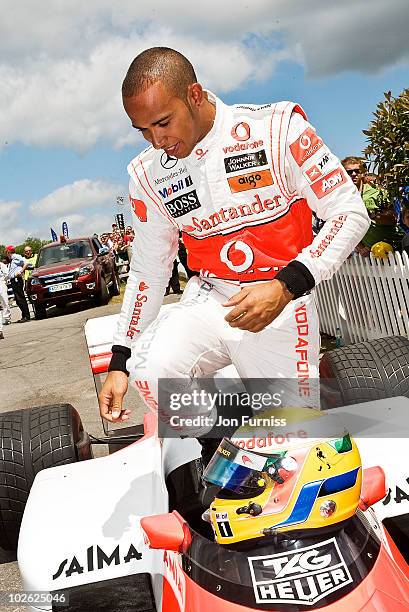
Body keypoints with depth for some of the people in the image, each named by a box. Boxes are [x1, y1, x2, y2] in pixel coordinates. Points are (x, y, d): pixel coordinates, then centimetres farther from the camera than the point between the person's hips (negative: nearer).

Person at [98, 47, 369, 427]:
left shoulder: (277, 128, -11)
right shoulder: (147, 174, 1)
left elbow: (350, 214, -8)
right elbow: (148, 271, 9)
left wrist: (286, 287, -22)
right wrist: (119, 362, 6)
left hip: (281, 303, -2)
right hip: (208, 300, 3)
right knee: (150, 371, -24)